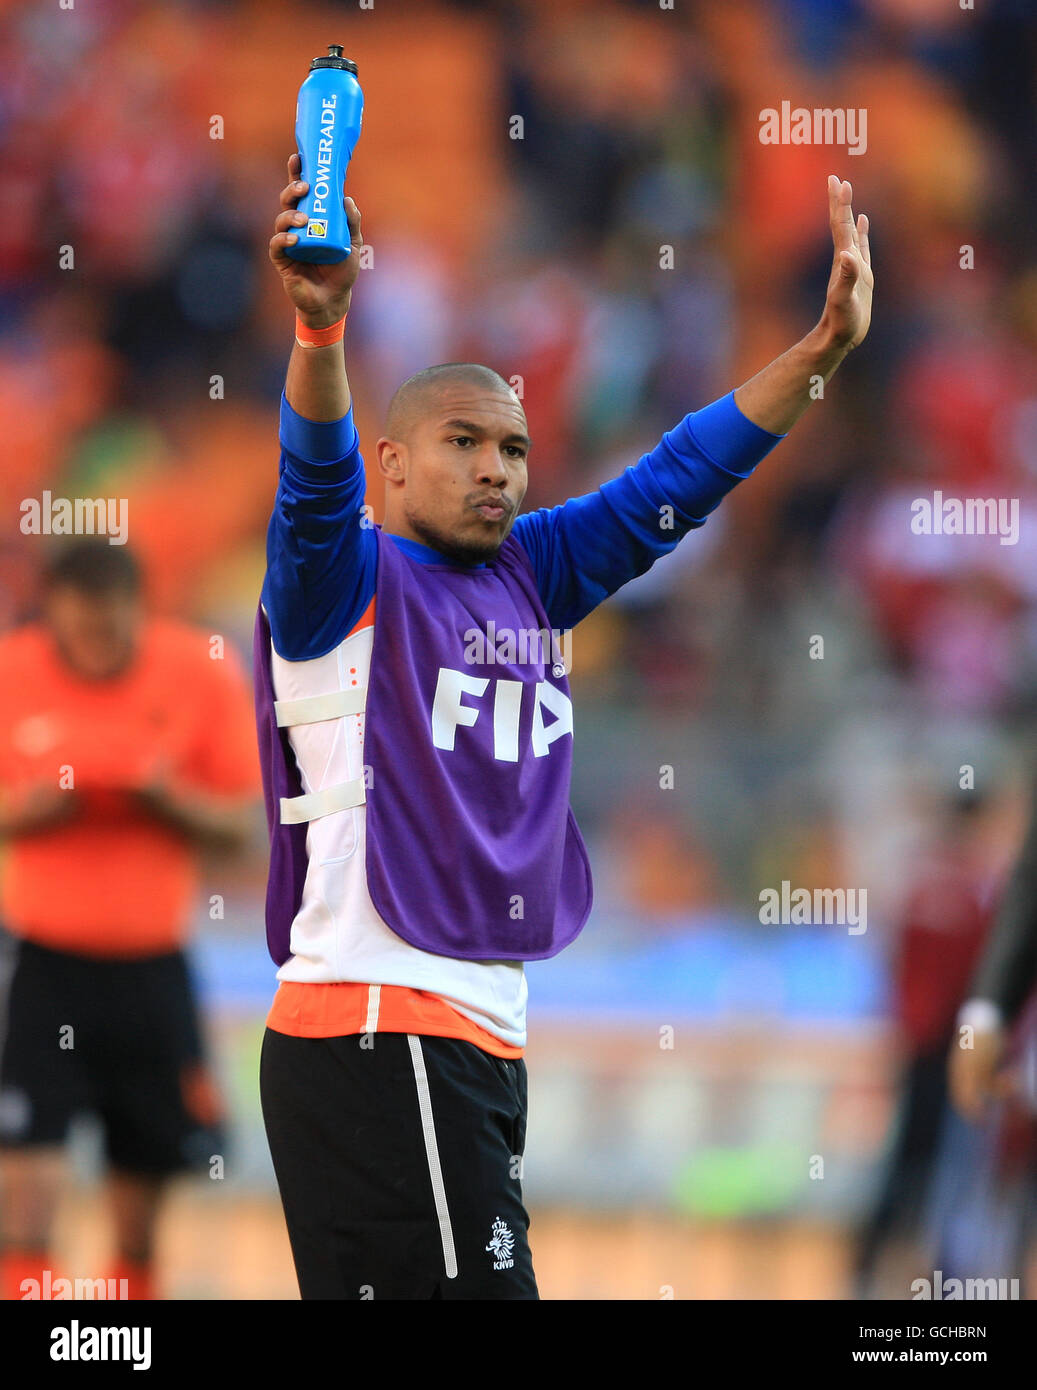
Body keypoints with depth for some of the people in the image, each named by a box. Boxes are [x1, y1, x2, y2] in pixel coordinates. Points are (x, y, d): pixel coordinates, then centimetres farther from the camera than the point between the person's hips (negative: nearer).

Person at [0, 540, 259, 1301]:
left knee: (151, 1154, 7)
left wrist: (171, 801, -19)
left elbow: (239, 821, 0)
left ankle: (135, 1281, 27)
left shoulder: (204, 674, -4)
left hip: (152, 959, 1)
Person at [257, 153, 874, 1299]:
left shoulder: (530, 577, 17)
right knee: (475, 1285, -16)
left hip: (477, 1041, 8)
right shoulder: (348, 581, -3)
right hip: (378, 1029, -8)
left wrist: (825, 347, 12)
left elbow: (671, 484, 19)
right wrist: (319, 323, -41)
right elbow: (316, 477, -22)